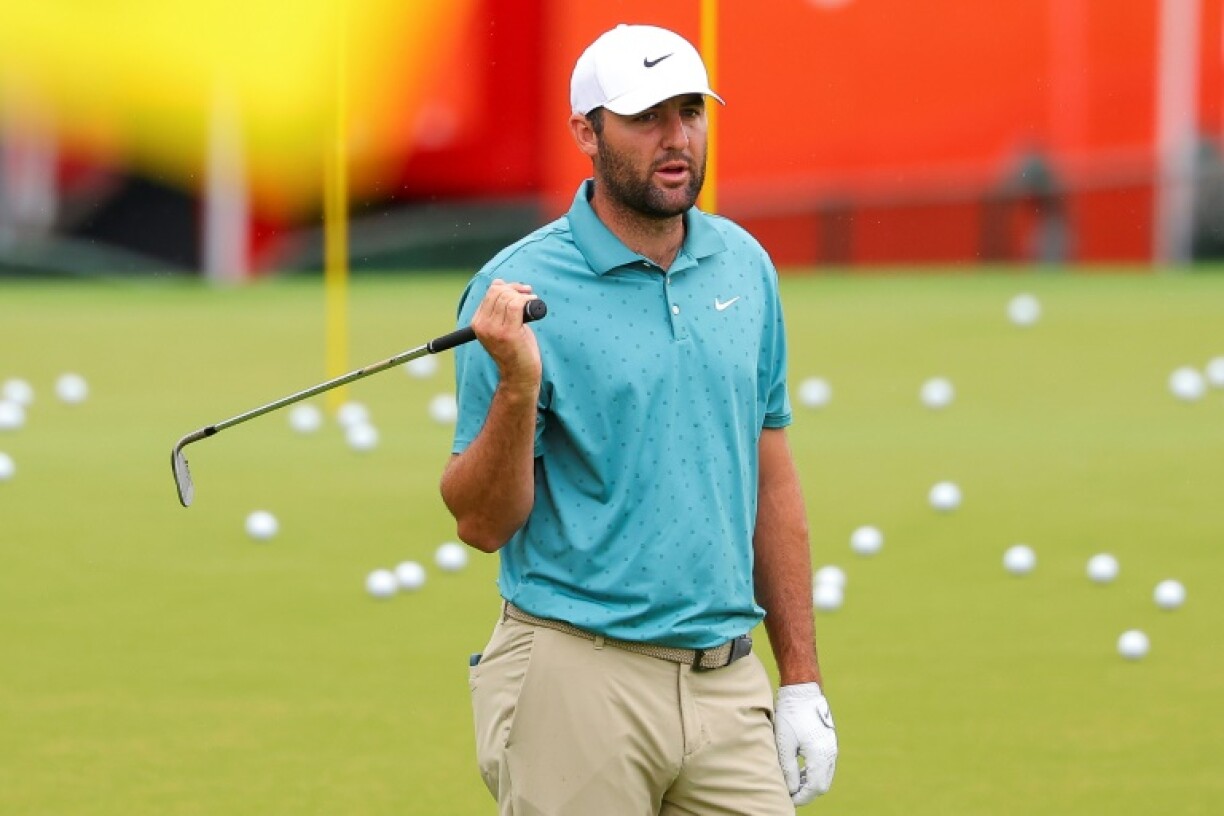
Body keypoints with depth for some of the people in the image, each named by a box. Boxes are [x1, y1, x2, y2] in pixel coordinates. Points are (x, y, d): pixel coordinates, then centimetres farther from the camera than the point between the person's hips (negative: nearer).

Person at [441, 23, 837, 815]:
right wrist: (517, 388, -24)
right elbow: (481, 523, -7)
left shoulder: (746, 267, 9)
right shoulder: (522, 288, -7)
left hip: (726, 681, 4)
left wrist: (803, 680, 12)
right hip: (581, 680, -4)